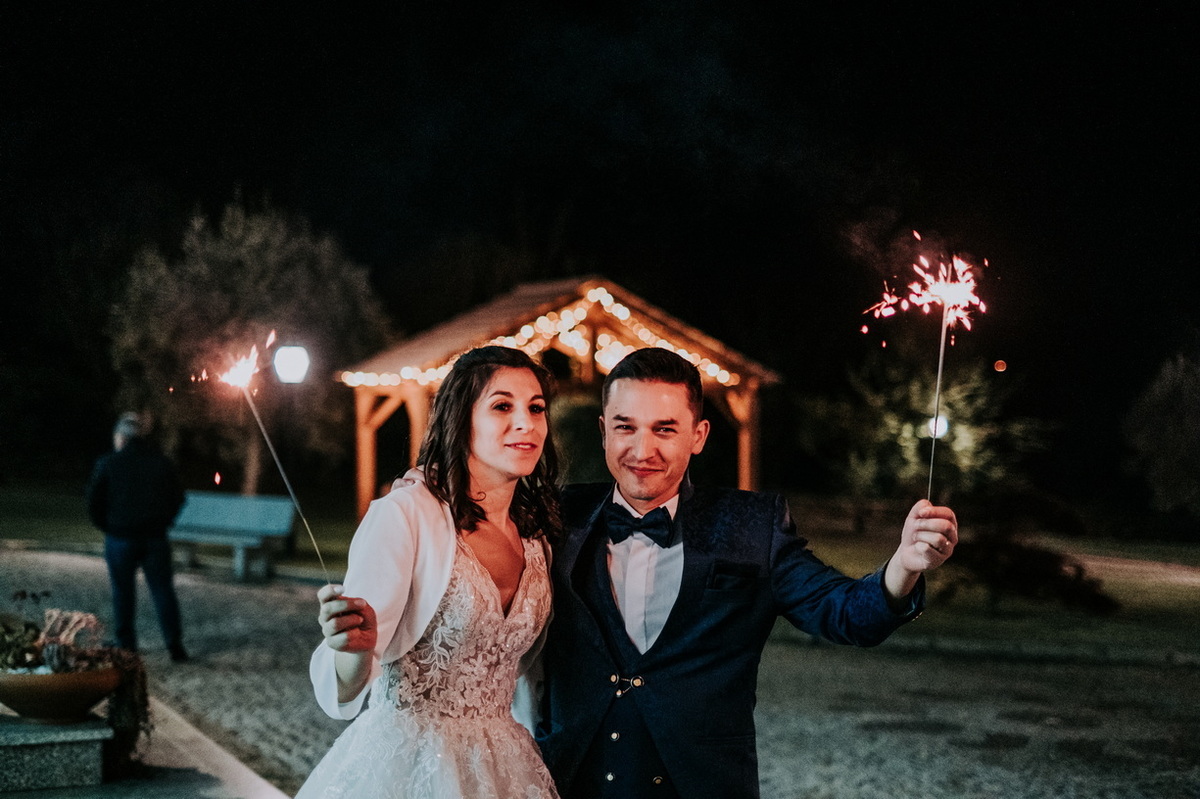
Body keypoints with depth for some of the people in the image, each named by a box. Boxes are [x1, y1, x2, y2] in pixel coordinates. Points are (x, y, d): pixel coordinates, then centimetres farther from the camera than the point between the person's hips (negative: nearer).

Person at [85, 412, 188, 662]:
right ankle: (175, 645, 2)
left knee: (123, 593, 8)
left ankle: (126, 647, 10)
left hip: (120, 538, -2)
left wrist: (107, 527, 11)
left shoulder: (107, 464, -6)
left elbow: (93, 503, -3)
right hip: (155, 538, 2)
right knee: (163, 590, 6)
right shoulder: (162, 463, 2)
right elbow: (177, 499, 8)